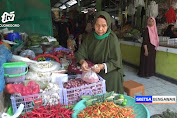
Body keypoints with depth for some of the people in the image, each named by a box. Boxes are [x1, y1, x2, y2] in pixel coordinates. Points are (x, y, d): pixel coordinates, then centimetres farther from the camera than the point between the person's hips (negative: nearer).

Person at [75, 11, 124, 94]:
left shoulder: (112, 39, -16)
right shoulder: (90, 37, -1)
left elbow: (116, 62, -15)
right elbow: (80, 53, -5)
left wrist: (102, 66, -31)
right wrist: (83, 62, -26)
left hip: (110, 76, -3)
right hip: (93, 74, 4)